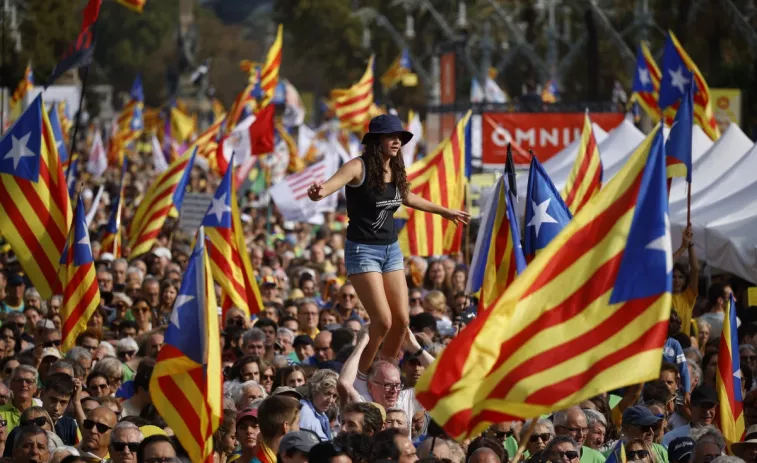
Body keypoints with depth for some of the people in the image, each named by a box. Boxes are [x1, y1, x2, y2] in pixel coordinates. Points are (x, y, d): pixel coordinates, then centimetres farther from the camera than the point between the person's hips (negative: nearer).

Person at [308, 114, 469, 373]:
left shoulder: (395, 171, 7)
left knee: (401, 320, 2)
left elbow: (408, 198, 29)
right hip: (363, 250, -7)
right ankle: (359, 377, 5)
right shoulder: (359, 167, -13)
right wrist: (319, 192, -59)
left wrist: (445, 212, 41)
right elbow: (333, 182, -34)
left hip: (391, 249, 7)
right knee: (383, 321, -14)